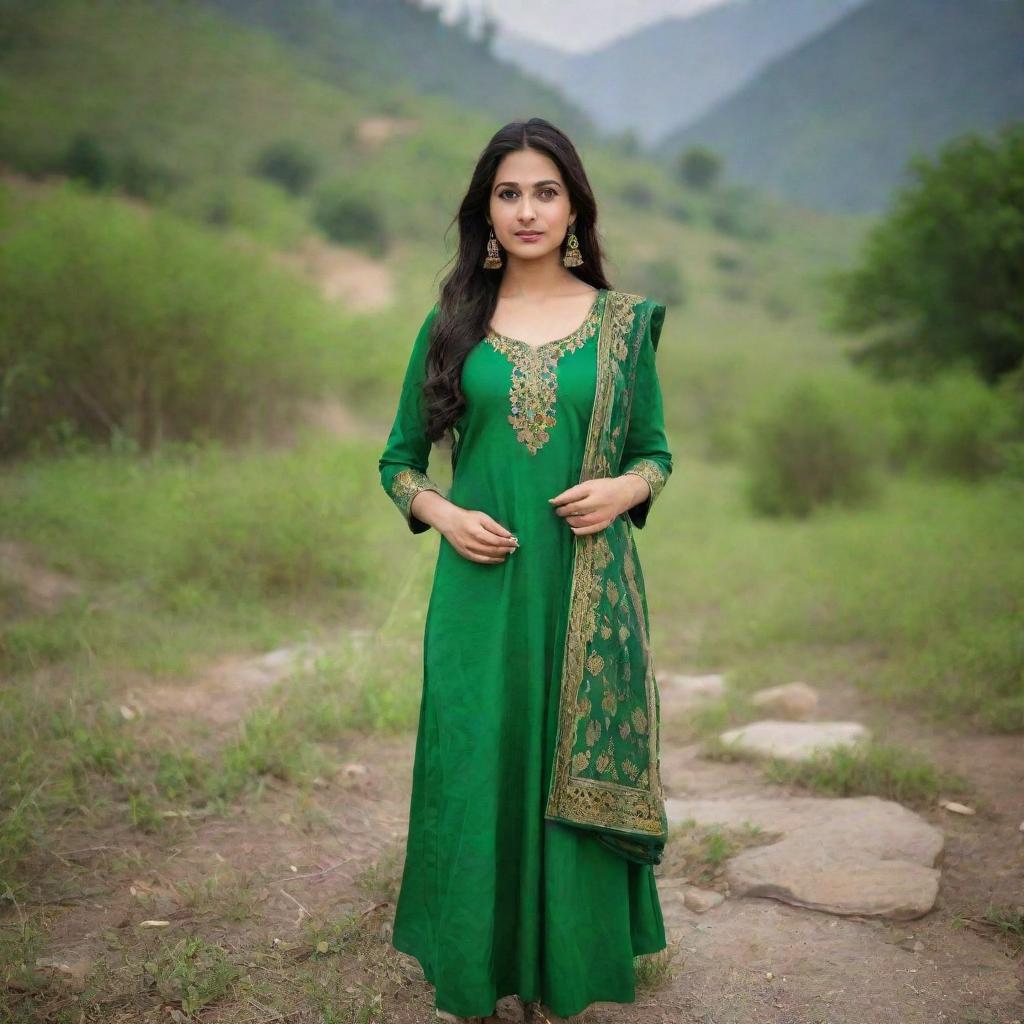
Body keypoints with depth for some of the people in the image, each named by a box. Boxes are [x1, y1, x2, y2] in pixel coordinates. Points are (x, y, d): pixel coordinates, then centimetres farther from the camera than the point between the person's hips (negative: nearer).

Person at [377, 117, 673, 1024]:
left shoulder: (623, 321, 5)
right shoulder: (452, 322, 6)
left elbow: (656, 451, 12)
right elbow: (400, 458, 11)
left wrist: (626, 488, -10)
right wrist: (441, 512, -8)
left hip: (587, 590, 0)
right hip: (481, 589, 0)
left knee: (574, 777, 5)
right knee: (474, 773, 4)